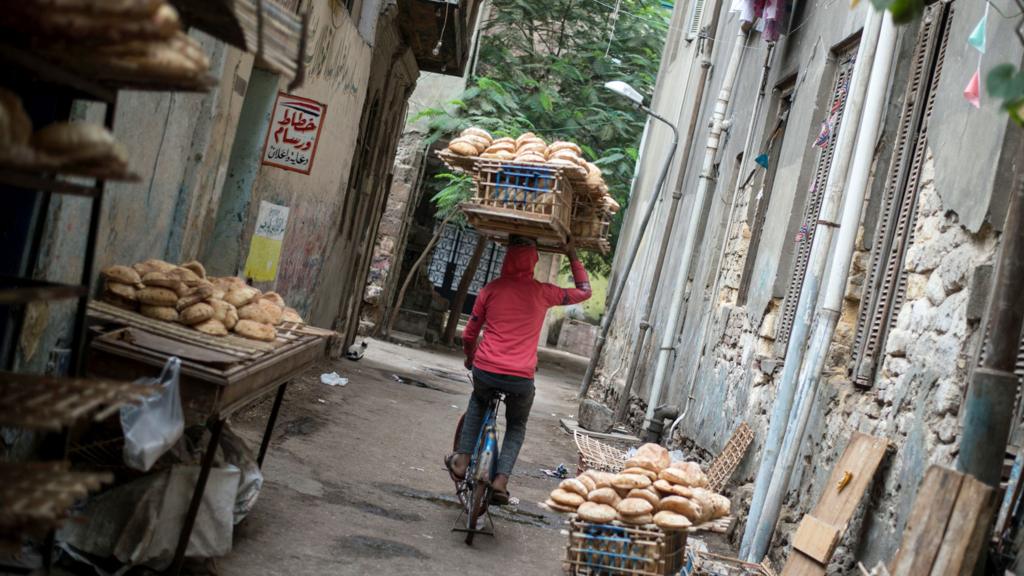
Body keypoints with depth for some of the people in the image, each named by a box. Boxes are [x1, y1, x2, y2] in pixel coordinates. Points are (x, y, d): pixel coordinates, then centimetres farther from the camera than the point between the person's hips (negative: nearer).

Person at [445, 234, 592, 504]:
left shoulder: (492, 289, 3)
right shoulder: (542, 292, -1)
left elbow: (468, 335, 11)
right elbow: (584, 291, 17)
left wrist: (470, 358, 30)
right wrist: (573, 257, 21)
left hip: (485, 370, 1)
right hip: (521, 377, -1)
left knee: (478, 402, 35)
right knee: (517, 426, 26)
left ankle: (462, 461, 26)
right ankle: (501, 480, 8)